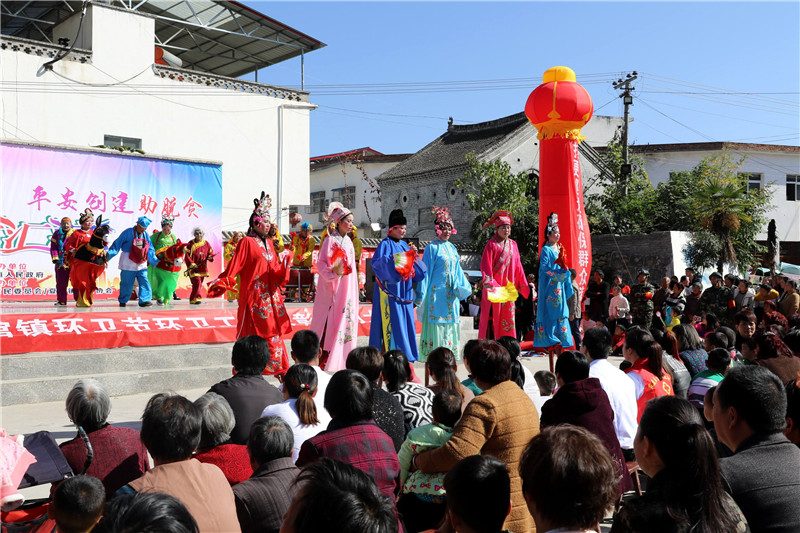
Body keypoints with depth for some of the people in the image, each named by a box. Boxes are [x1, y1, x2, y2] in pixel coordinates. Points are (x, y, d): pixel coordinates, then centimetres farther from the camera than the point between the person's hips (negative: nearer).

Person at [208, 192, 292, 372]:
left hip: (271, 295, 6)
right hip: (253, 295, -6)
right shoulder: (246, 242, -7)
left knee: (273, 331, 9)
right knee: (252, 334, -4)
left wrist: (284, 265, -8)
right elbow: (233, 267, -13)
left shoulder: (268, 242, 14)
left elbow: (276, 270, 12)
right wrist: (221, 284, -23)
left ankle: (276, 367, 19)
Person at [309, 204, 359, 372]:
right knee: (329, 320, -8)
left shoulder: (349, 241, 14)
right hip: (331, 286, -7)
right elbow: (321, 263, -12)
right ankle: (323, 356, -4)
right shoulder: (330, 240, -6)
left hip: (347, 287, 7)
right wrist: (332, 273, -26)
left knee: (345, 319, 5)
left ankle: (340, 359, 10)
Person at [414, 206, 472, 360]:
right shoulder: (432, 248, -6)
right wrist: (421, 295, -11)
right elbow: (426, 272, -8)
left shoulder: (452, 248, 14)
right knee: (435, 327, -7)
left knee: (450, 326, 7)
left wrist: (463, 287, 10)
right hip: (436, 293, -7)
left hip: (450, 294, 7)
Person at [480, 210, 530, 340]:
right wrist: (490, 285, -19)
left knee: (508, 317, 4)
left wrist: (524, 285, 12)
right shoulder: (491, 245, -4)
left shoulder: (513, 245, 12)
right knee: (493, 316, -4)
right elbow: (485, 267, -9)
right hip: (494, 288, -5)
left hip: (508, 288, 5)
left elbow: (518, 267, 15)